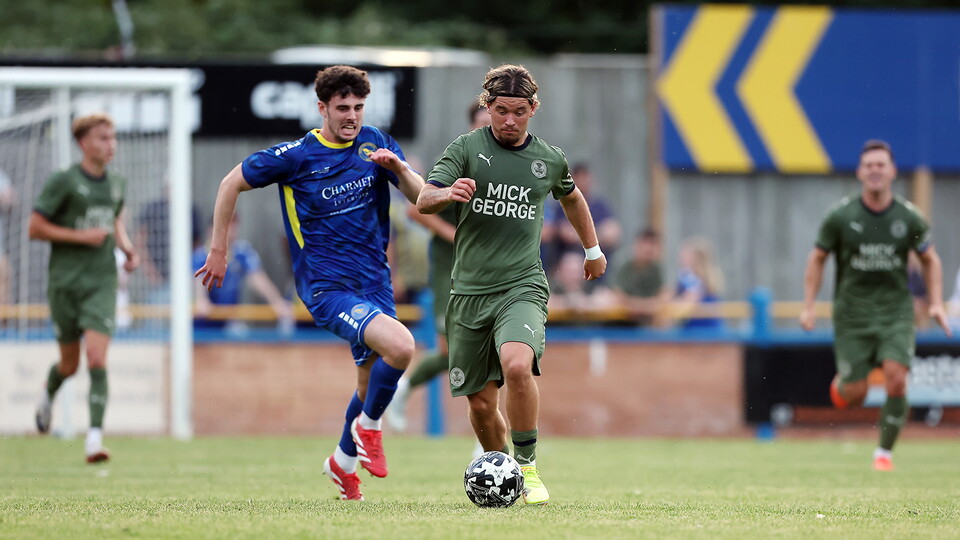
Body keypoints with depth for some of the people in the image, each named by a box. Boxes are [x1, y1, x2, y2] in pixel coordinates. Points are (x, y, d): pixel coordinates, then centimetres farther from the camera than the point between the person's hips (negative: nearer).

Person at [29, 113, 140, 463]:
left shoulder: (116, 184, 9)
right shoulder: (64, 182, -7)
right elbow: (35, 228, -8)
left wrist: (127, 247, 9)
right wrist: (82, 236, -14)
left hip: (102, 281, 2)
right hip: (65, 282, -2)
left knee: (97, 359, -15)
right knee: (70, 363, 9)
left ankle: (95, 436, -20)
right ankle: (48, 394, 44)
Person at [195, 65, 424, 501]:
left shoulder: (375, 144, 4)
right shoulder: (295, 156, -9)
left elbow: (421, 197, 2)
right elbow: (231, 184, 2)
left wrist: (398, 167, -18)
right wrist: (218, 250, 3)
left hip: (374, 281, 6)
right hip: (325, 284, -6)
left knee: (374, 381, 13)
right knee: (400, 346, -27)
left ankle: (343, 461, 40)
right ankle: (368, 425, -1)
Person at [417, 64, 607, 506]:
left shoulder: (549, 159, 7)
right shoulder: (467, 148, 1)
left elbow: (571, 197, 30)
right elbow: (423, 201, -12)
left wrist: (592, 249, 39)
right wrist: (447, 193, -34)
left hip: (522, 286, -1)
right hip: (469, 290, 1)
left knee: (517, 366, -30)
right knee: (480, 403, 4)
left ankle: (527, 466, -14)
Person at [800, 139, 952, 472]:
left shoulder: (908, 217, -2)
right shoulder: (840, 216, -6)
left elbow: (930, 259, 13)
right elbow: (817, 259, 5)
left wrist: (936, 304, 3)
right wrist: (808, 306, 0)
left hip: (896, 312, 1)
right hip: (852, 315, -1)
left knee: (896, 379, -19)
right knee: (854, 396, -6)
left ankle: (885, 451, -1)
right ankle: (840, 383, 33)